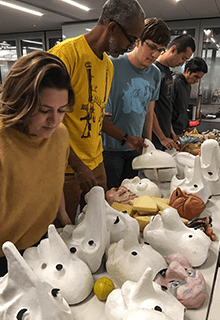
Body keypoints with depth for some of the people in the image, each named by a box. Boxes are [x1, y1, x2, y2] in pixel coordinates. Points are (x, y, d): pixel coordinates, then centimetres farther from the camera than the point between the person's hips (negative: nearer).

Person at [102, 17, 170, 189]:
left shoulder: (155, 74, 8)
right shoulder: (113, 66, -12)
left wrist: (148, 144, 9)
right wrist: (125, 138, -20)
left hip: (135, 148, 5)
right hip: (111, 148, -5)